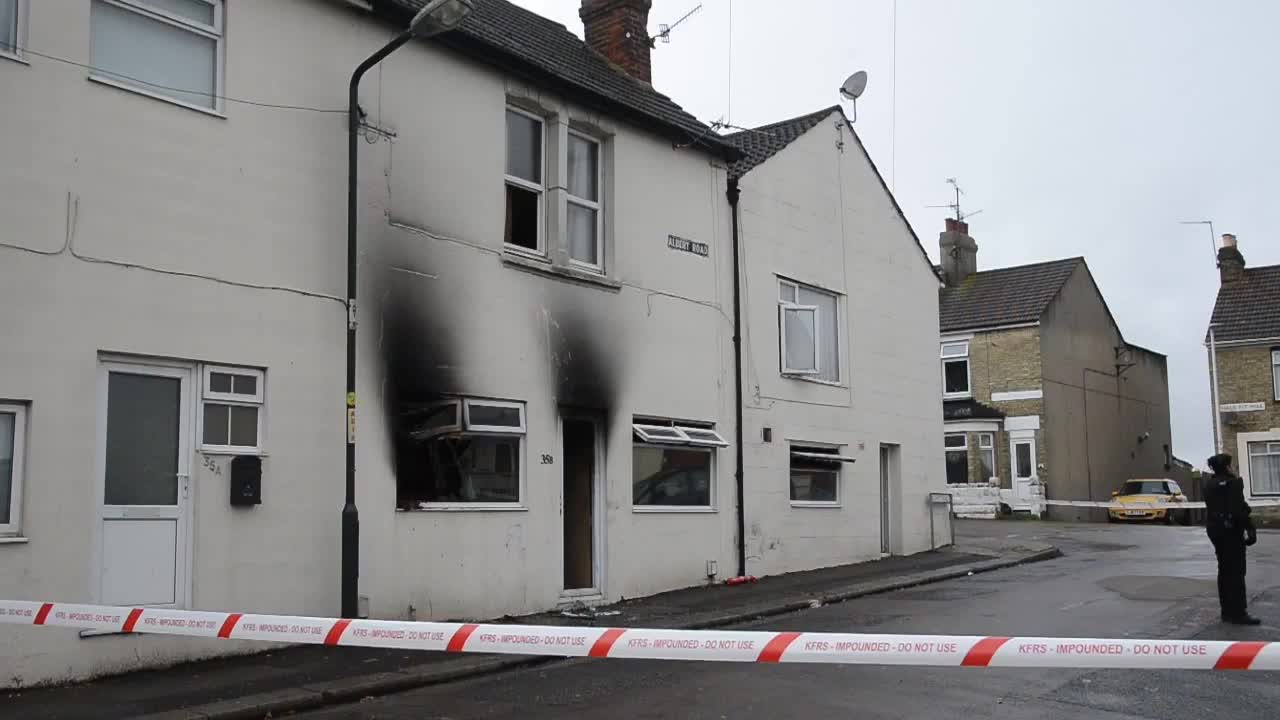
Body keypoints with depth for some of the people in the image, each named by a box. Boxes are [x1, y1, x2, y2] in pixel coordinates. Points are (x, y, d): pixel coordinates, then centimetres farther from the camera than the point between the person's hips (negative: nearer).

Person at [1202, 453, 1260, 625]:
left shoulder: (1208, 483, 7)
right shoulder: (1232, 483, -16)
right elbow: (1240, 509, -19)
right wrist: (1250, 529, -15)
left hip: (1214, 529, 8)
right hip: (1231, 530, -8)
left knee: (1224, 570, 15)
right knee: (1237, 571, -4)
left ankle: (1227, 611, 21)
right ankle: (1238, 612, -4)